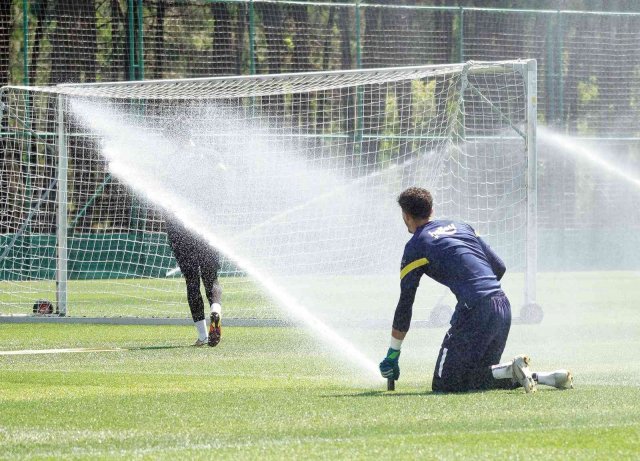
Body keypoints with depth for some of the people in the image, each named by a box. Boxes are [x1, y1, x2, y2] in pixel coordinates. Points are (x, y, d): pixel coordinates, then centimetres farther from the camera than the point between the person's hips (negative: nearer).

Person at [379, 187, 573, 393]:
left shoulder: (415, 247, 5)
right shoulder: (461, 227, 22)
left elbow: (405, 304, 6)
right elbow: (499, 267, 19)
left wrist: (392, 354, 12)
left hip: (475, 309, -7)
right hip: (504, 306, 7)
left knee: (444, 385, -3)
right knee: (478, 373, 18)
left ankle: (512, 371, -20)